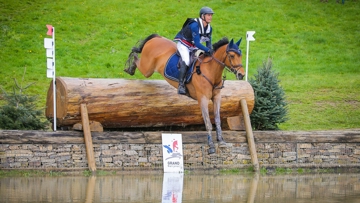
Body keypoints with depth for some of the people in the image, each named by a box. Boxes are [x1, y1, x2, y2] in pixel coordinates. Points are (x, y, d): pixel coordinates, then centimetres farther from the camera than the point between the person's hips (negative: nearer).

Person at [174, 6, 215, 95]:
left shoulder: (209, 28, -5)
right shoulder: (195, 25, -30)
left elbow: (208, 43, 2)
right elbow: (197, 43, -34)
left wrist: (210, 51, -18)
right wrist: (208, 50, -42)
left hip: (193, 47, 9)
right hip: (183, 44, -9)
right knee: (186, 61, -30)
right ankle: (181, 85, -32)